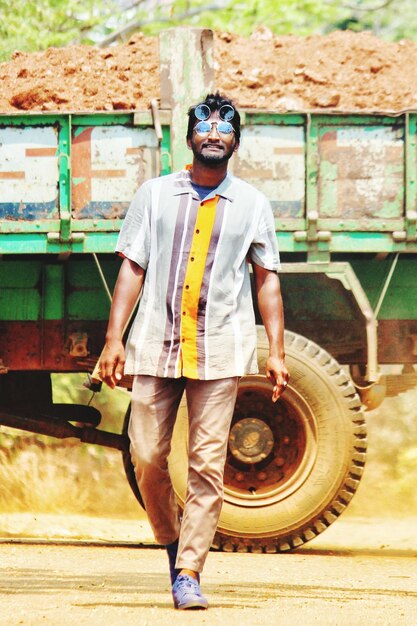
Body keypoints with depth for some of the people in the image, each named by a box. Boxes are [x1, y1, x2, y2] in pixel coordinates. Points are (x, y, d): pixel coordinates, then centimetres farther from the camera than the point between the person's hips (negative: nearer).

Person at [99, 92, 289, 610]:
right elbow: (132, 268, 7)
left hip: (220, 350, -1)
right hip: (156, 345, 1)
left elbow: (267, 280, 11)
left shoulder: (252, 205, 9)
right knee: (147, 457, -2)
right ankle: (171, 541, 23)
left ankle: (188, 574, -5)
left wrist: (276, 350, 4)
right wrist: (114, 338, -1)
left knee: (207, 465, -7)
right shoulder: (154, 195, 9)